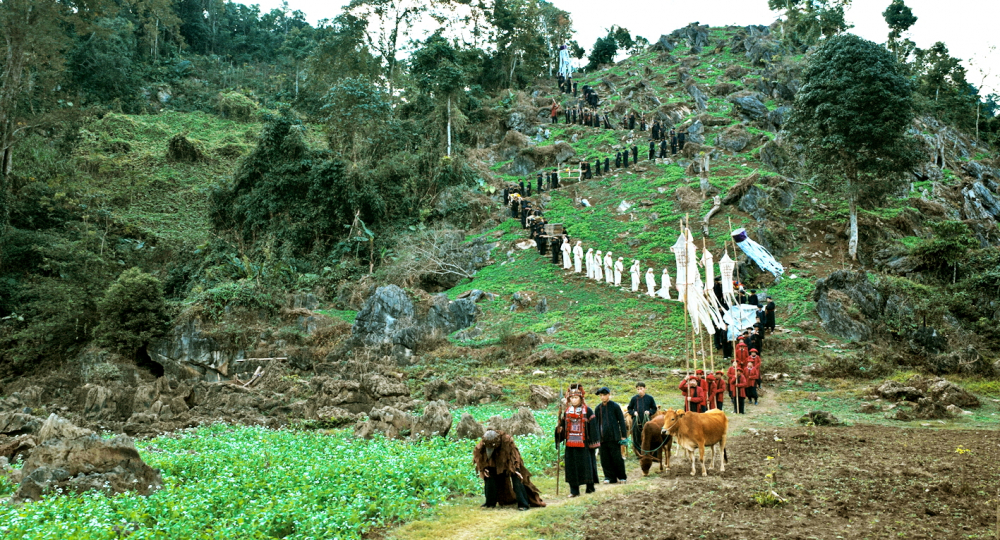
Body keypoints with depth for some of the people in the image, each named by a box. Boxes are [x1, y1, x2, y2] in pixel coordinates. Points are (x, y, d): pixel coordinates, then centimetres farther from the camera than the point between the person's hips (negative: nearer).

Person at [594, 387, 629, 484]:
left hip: (614, 437, -4)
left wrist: (624, 436, -4)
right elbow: (596, 423, 15)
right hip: (602, 438, 4)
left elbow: (621, 421, -1)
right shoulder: (597, 408, 8)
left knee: (617, 458, 2)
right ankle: (610, 477, 15)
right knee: (605, 459, 5)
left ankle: (622, 477, 16)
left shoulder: (615, 406, -2)